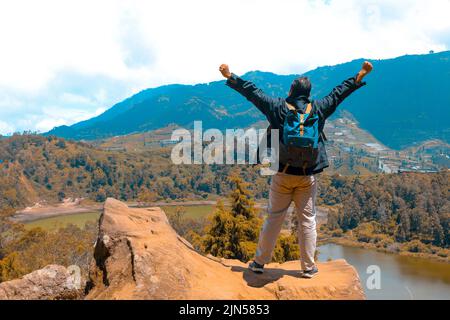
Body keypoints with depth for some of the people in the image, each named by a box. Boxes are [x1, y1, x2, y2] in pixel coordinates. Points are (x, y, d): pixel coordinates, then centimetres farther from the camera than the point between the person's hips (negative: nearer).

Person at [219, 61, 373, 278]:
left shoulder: (277, 107, -4)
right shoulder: (318, 109, -1)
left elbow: (251, 92, 1)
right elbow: (339, 93, 9)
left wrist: (230, 77, 10)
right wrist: (361, 76, 20)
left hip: (283, 174, 0)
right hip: (308, 176, 0)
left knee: (274, 218, 9)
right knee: (307, 220, 8)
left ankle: (259, 262, 17)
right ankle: (308, 267, 14)